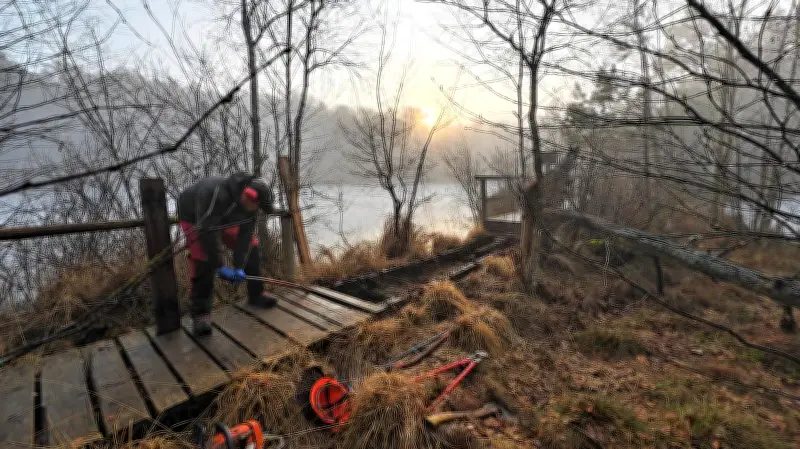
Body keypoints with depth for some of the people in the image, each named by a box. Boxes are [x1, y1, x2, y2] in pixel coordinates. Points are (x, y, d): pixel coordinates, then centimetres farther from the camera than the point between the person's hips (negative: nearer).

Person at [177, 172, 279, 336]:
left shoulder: (249, 203, -22)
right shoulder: (215, 193, -44)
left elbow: (245, 235, -18)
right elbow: (206, 232, -41)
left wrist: (239, 267, -26)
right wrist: (220, 267, -36)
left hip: (225, 218, 6)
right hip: (193, 218, -6)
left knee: (251, 246, -4)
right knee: (203, 259, -21)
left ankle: (256, 294, 10)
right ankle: (200, 312, -7)